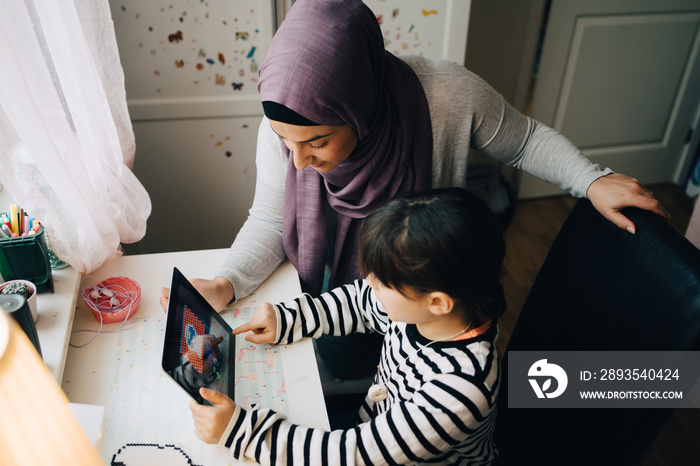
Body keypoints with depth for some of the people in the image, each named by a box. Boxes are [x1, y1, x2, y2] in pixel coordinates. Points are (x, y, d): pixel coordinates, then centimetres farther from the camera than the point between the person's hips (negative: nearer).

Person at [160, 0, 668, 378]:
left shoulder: (450, 95, -33)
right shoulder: (285, 125, -27)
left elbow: (525, 139, -12)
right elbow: (270, 221, -14)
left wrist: (593, 180, -24)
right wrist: (225, 285, -29)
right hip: (339, 288, 1)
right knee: (340, 364, 15)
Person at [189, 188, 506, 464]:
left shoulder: (459, 390, -37)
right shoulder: (415, 303, -18)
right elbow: (360, 302, 4)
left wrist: (240, 429, -33)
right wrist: (286, 319, -1)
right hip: (373, 428, 6)